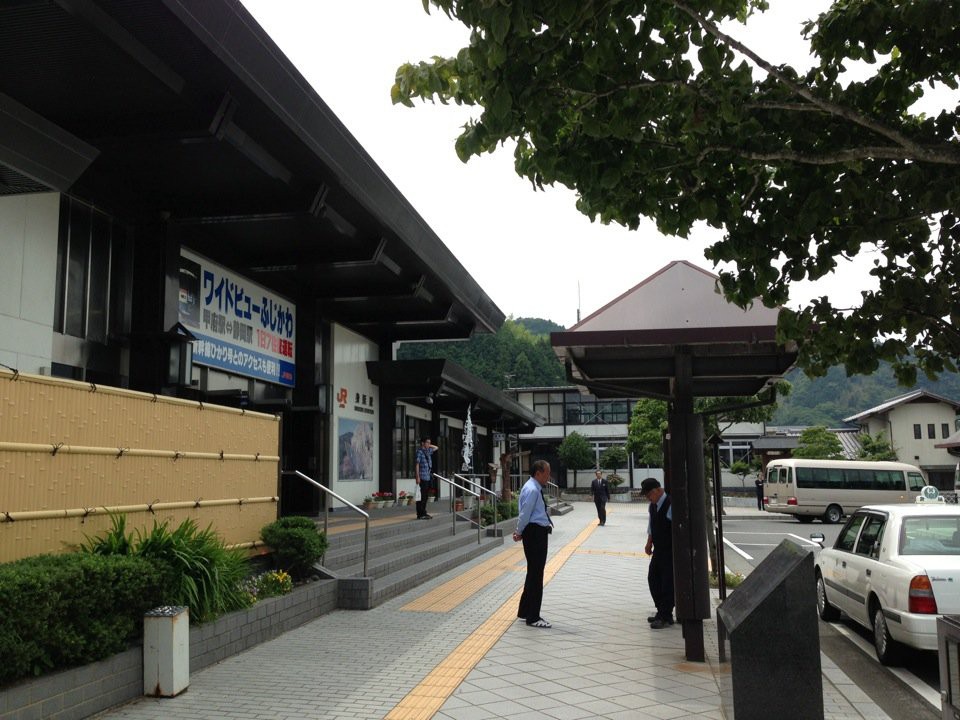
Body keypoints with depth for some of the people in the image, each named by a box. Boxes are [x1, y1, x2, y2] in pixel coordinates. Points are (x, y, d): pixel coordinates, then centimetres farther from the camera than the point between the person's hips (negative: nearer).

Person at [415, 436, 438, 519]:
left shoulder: (428, 451, 15)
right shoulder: (420, 451, -8)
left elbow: (435, 447, 35)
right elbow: (417, 464, -12)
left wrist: (429, 445, 17)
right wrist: (418, 477, -16)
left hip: (428, 477, 8)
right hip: (423, 477, -8)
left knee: (426, 496, 12)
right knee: (421, 496, -6)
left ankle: (423, 513, 19)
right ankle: (420, 514, -4)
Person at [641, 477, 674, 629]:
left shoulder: (670, 505, -20)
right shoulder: (652, 506, 6)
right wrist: (649, 543, 17)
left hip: (670, 550, -9)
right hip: (658, 549, 9)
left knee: (667, 583, -2)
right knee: (653, 579, 13)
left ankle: (666, 617, 8)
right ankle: (661, 612, 25)